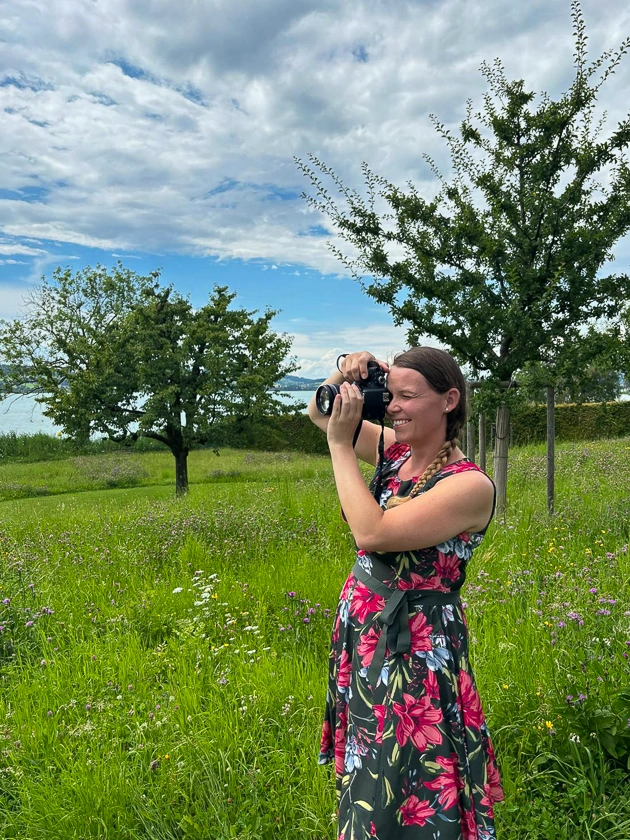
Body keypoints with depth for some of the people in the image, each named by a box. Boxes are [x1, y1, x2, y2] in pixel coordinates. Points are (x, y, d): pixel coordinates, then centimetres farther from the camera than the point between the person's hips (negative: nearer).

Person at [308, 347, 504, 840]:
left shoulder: (470, 485, -20)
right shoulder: (395, 450, -1)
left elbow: (372, 533, -30)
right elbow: (319, 412, 12)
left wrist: (340, 443, -23)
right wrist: (345, 378, -9)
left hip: (415, 656, -7)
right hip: (360, 641, 7)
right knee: (367, 783, 25)